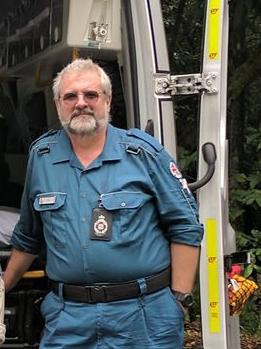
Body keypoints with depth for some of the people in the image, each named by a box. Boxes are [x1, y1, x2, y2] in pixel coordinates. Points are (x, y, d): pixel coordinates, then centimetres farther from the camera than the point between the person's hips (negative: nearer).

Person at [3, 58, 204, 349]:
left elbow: (185, 228, -2)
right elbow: (27, 238, 19)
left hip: (144, 315, -2)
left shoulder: (144, 152, -3)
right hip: (67, 317, 3)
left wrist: (179, 300, -7)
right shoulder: (41, 156, 7)